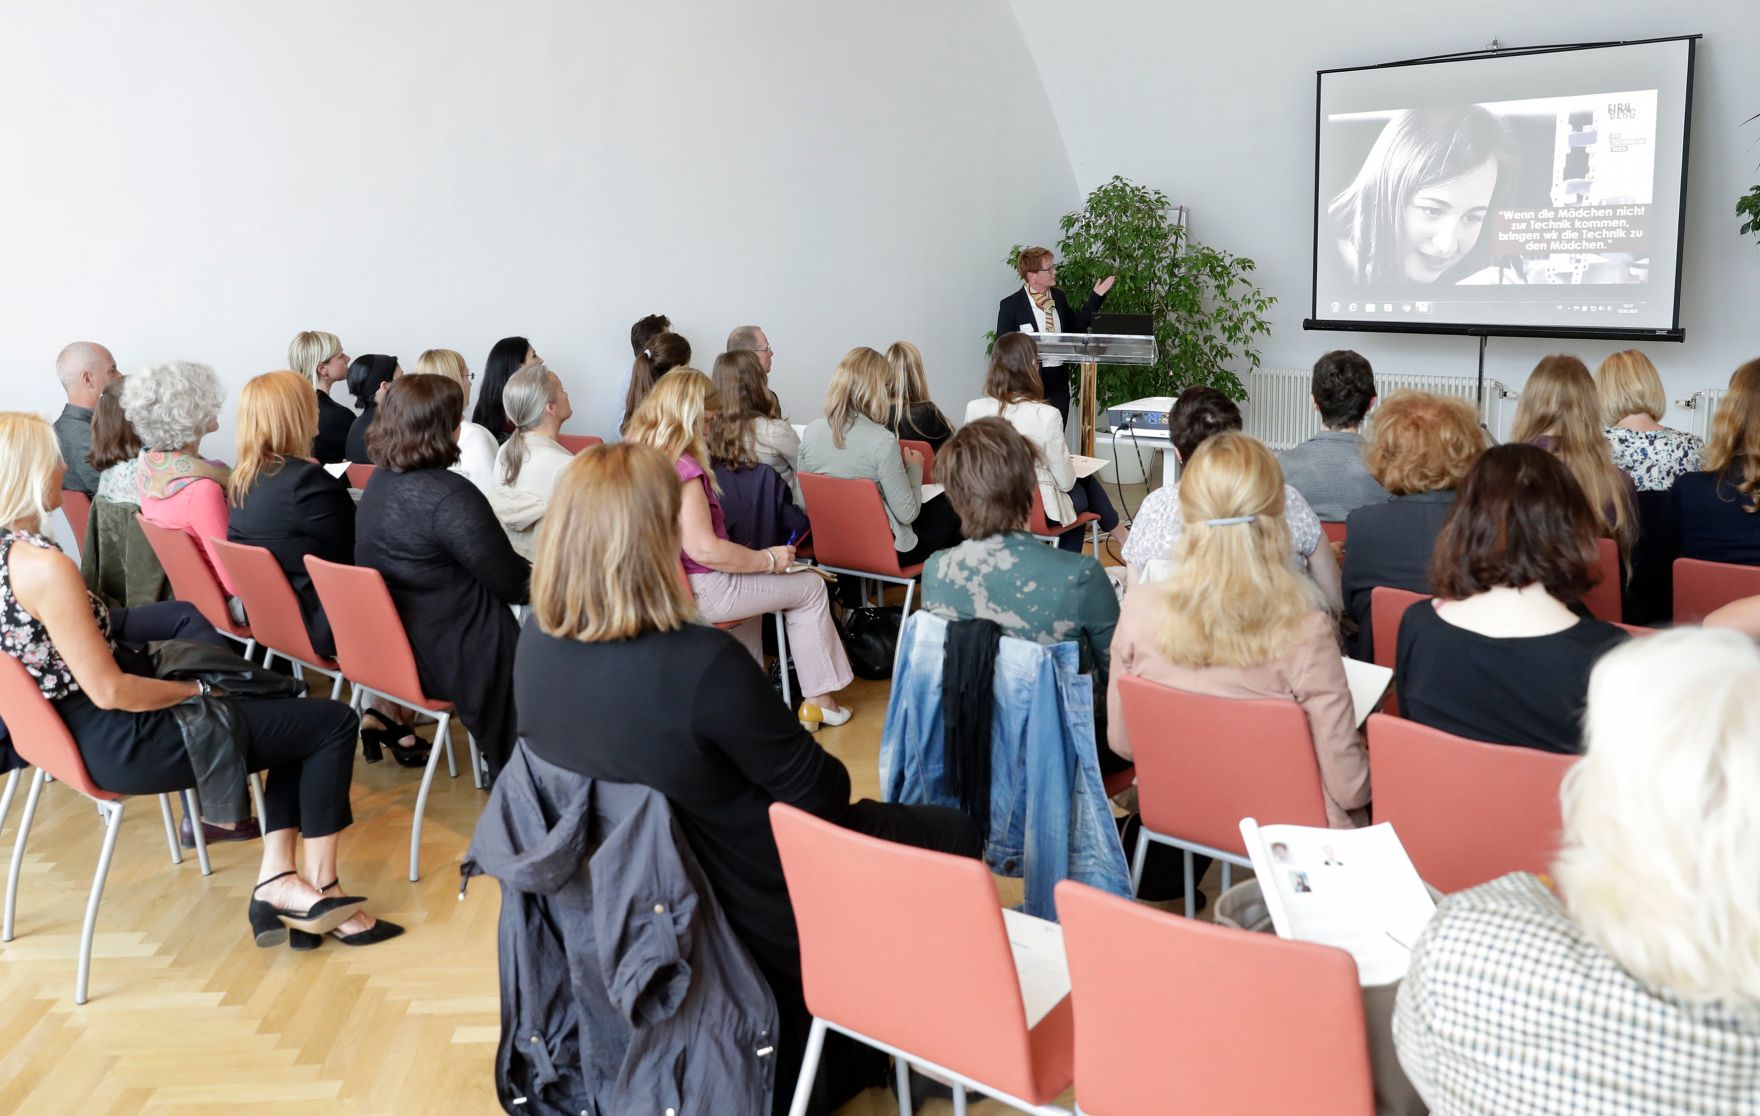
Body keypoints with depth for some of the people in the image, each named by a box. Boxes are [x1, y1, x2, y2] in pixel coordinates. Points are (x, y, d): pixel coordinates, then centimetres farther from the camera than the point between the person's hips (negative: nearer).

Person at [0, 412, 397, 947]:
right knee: (332, 721, -4)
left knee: (296, 717, 18)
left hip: (79, 727, 11)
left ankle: (276, 881, 9)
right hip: (120, 743, -10)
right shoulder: (44, 566, -25)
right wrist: (197, 689, -7)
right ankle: (321, 889, 9)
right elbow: (110, 691, -23)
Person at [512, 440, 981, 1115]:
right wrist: (831, 781, 3)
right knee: (953, 835, 15)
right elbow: (818, 794, -21)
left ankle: (852, 1046, 38)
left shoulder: (535, 644, -13)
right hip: (761, 909, -7)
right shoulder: (703, 664, -35)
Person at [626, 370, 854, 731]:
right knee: (810, 587, 7)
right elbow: (704, 549, -29)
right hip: (698, 592, -9)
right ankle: (819, 700, 13)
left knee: (748, 579, 36)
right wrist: (769, 559, -16)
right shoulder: (682, 468, -25)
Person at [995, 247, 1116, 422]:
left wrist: (1095, 297, 14)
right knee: (1030, 435, -1)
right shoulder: (1010, 305, -8)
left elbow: (1075, 327, 19)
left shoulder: (1058, 296, 9)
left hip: (1058, 381, 5)